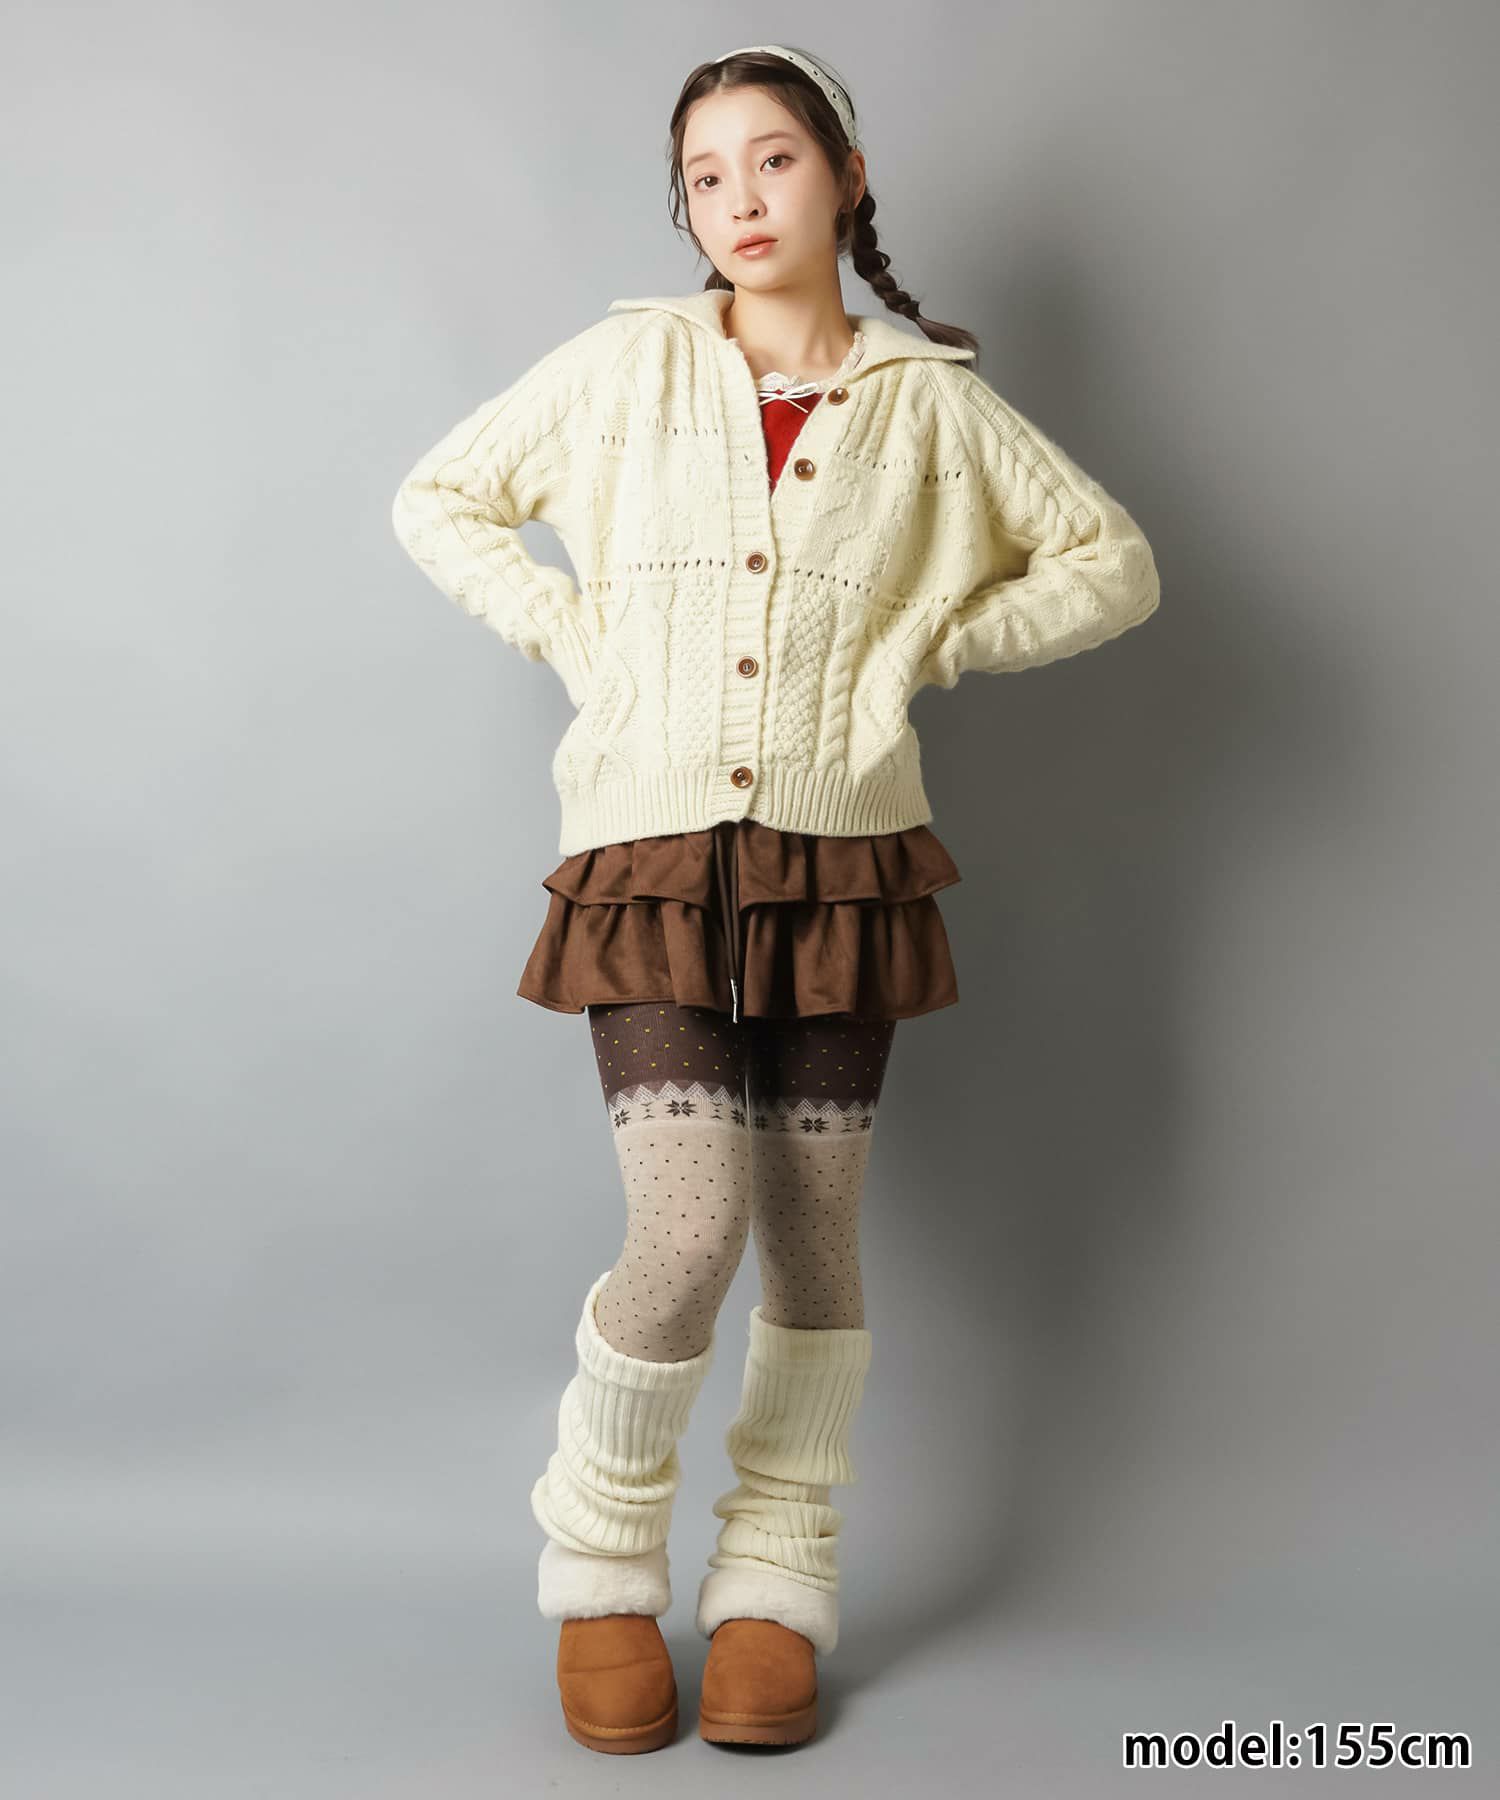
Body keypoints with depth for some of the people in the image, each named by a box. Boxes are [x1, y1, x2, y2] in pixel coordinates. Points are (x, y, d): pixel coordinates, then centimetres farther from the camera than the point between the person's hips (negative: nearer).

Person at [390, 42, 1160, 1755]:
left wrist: (930, 640, 1)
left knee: (812, 1239, 7)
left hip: (839, 862, 2)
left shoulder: (926, 398, 5)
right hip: (651, 857, -1)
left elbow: (1112, 561, 11)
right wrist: (573, 633, 1)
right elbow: (436, 500, 13)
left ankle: (779, 1580, 25)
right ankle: (600, 1562, 15)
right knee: (691, 1234, -12)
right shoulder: (624, 363, 5)